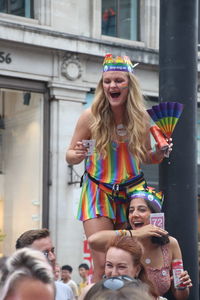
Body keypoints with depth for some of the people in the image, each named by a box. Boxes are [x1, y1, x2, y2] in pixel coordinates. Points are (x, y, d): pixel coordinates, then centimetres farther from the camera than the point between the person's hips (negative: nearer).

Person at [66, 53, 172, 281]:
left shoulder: (141, 117, -2)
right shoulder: (90, 117, -8)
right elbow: (70, 156, 1)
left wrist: (159, 153, -8)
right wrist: (78, 154, -21)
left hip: (132, 191, 2)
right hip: (99, 192, -2)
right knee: (102, 265, -10)